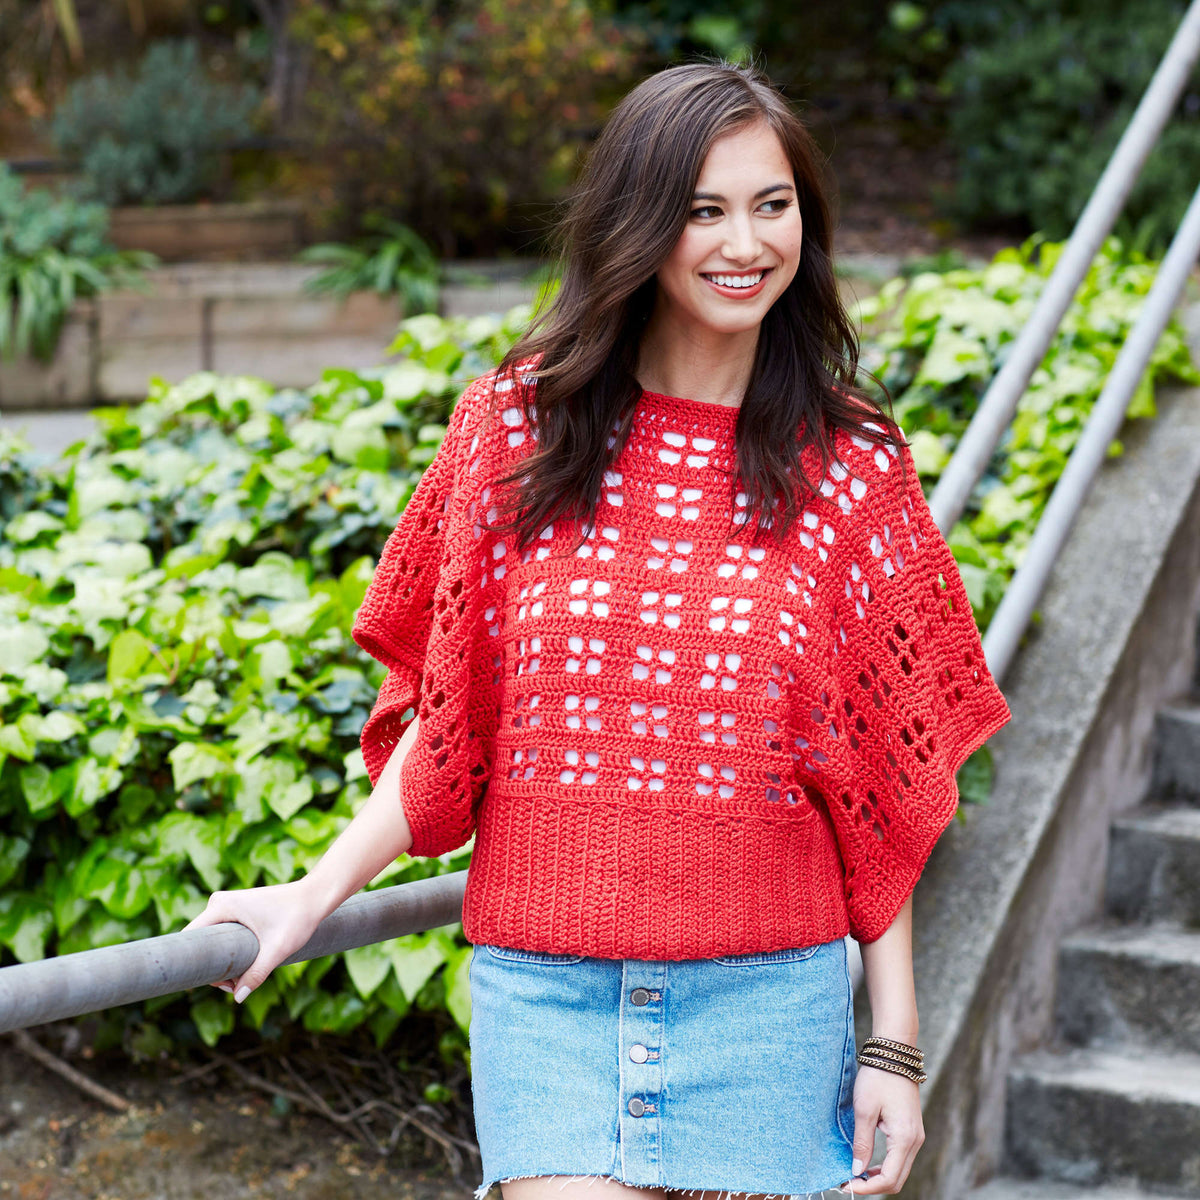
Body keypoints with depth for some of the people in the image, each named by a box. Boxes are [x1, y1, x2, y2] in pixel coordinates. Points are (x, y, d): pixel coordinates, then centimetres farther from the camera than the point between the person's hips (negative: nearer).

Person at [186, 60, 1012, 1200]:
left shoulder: (850, 467, 2)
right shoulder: (516, 424, 3)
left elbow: (880, 787, 3)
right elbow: (446, 717, 8)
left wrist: (894, 1044, 1)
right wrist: (316, 893, -1)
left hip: (766, 988, 0)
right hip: (543, 979, 0)